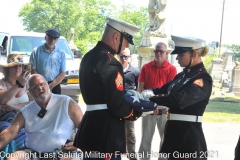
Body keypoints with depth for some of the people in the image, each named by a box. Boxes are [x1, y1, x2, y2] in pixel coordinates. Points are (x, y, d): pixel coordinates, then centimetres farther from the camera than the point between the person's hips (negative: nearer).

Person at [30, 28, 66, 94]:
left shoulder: (61, 53, 3)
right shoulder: (37, 51, -1)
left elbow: (63, 73, 2)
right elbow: (32, 70, -1)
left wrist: (51, 85, -9)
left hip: (55, 86, 1)